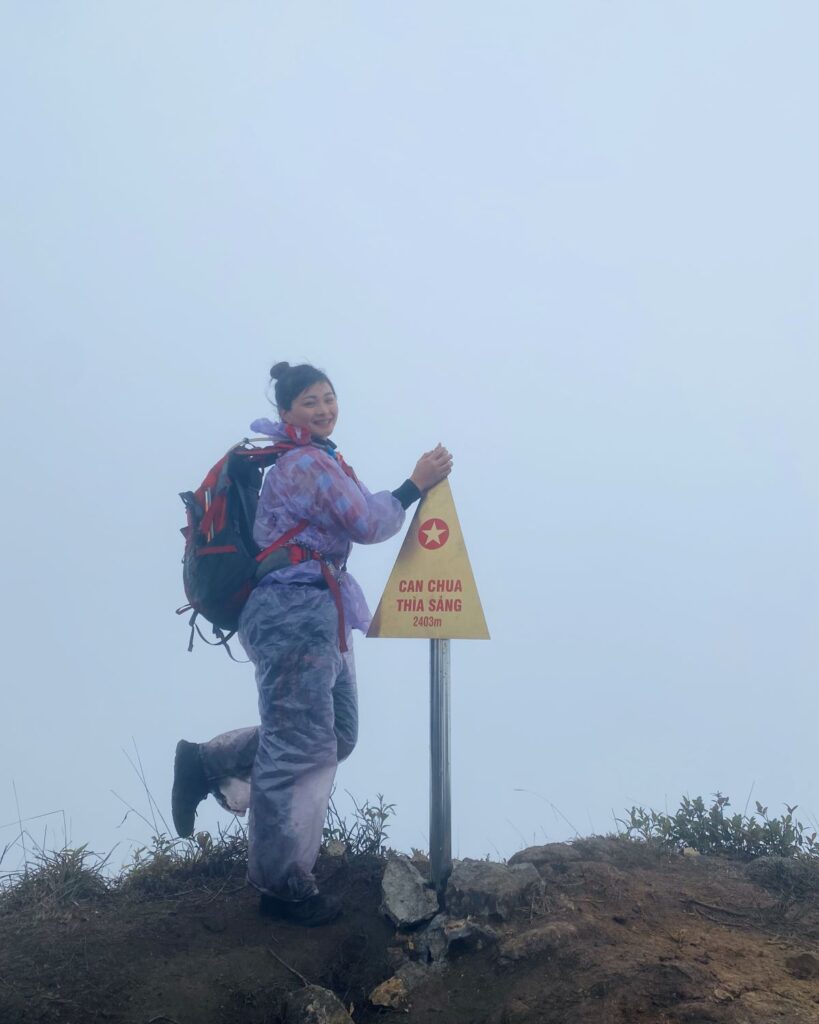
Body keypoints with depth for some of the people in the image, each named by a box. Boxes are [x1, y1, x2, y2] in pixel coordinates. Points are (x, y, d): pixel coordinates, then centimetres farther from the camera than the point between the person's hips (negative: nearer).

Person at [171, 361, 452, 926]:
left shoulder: (311, 458, 19)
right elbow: (366, 525, -12)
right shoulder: (310, 462, -13)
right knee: (300, 748, -3)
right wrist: (415, 485, -3)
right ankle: (282, 883, 9)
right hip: (296, 611, -11)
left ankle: (209, 763, 22)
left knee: (336, 734, 16)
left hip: (316, 612, 11)